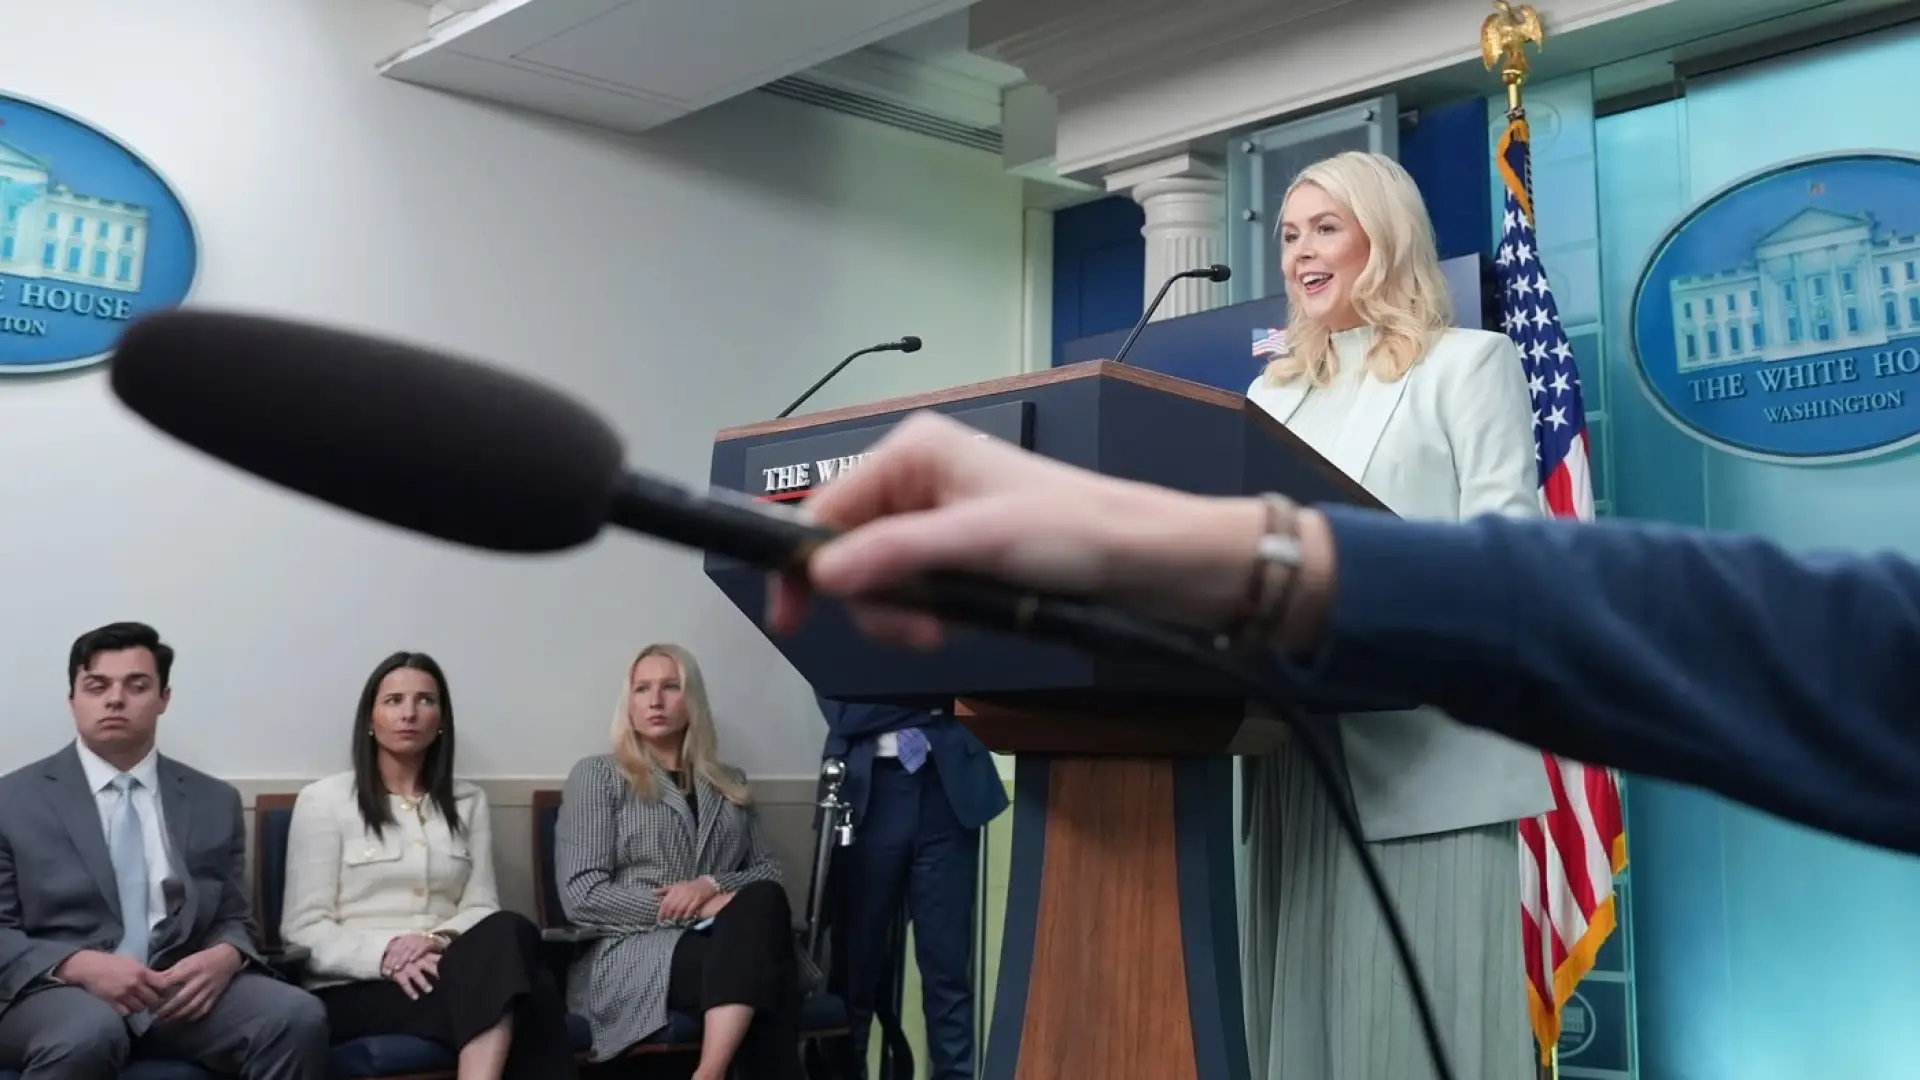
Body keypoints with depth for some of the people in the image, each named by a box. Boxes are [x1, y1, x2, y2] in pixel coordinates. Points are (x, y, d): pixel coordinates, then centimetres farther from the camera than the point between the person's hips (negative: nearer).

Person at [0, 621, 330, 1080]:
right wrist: (79, 965, -18)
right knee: (88, 1034, -39)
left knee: (297, 1017, -26)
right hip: (62, 991, -3)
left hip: (180, 990, 3)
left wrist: (226, 956, -9)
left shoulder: (216, 802, 15)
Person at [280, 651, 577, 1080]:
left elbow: (481, 908, 8)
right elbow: (303, 929, -1)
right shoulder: (323, 799, 5)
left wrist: (440, 939, -15)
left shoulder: (470, 803, 18)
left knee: (509, 933, -36)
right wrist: (386, 953, -19)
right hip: (358, 989, -4)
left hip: (443, 973, 4)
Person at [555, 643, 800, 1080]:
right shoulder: (597, 775, 9)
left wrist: (712, 886, -10)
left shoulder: (730, 784, 23)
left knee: (762, 903, -36)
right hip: (633, 951, -3)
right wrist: (697, 909, -12)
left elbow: (769, 873, 14)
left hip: (728, 944, 4)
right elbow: (582, 896, -3)